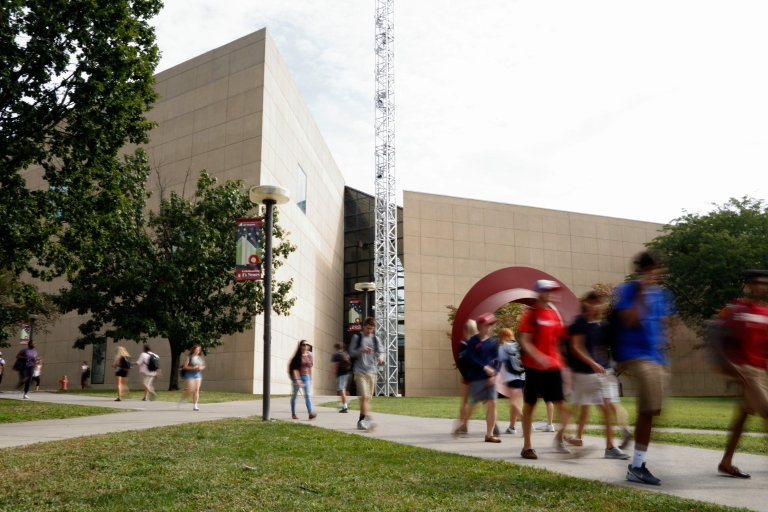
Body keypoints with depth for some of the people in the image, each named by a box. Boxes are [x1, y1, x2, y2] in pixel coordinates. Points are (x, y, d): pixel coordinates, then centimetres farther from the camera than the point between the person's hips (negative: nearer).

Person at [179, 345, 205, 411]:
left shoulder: (200, 358, 10)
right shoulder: (189, 357, -7)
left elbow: (203, 365, 19)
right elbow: (185, 367, -11)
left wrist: (201, 367, -3)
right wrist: (193, 368, -20)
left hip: (198, 374, 5)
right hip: (189, 374, -5)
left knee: (197, 390, -3)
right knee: (191, 390, -9)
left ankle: (195, 405, -1)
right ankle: (181, 400, 17)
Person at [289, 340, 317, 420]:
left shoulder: (309, 355, 2)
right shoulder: (297, 356, -11)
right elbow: (294, 368, -14)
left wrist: (310, 378, 12)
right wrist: (297, 379, -22)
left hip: (306, 376, 3)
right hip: (297, 376, -3)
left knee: (308, 394, -9)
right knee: (295, 394, 12)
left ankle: (310, 413, -18)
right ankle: (293, 413, 24)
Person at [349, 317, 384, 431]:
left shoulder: (375, 339, 12)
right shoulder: (357, 337, 3)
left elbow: (381, 351, 10)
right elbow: (351, 352, 2)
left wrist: (380, 356, -13)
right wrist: (362, 350, -17)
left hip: (372, 371, 4)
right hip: (360, 371, -4)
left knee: (367, 398, 8)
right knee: (364, 396, -17)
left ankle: (361, 421, 19)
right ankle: (368, 419, -26)